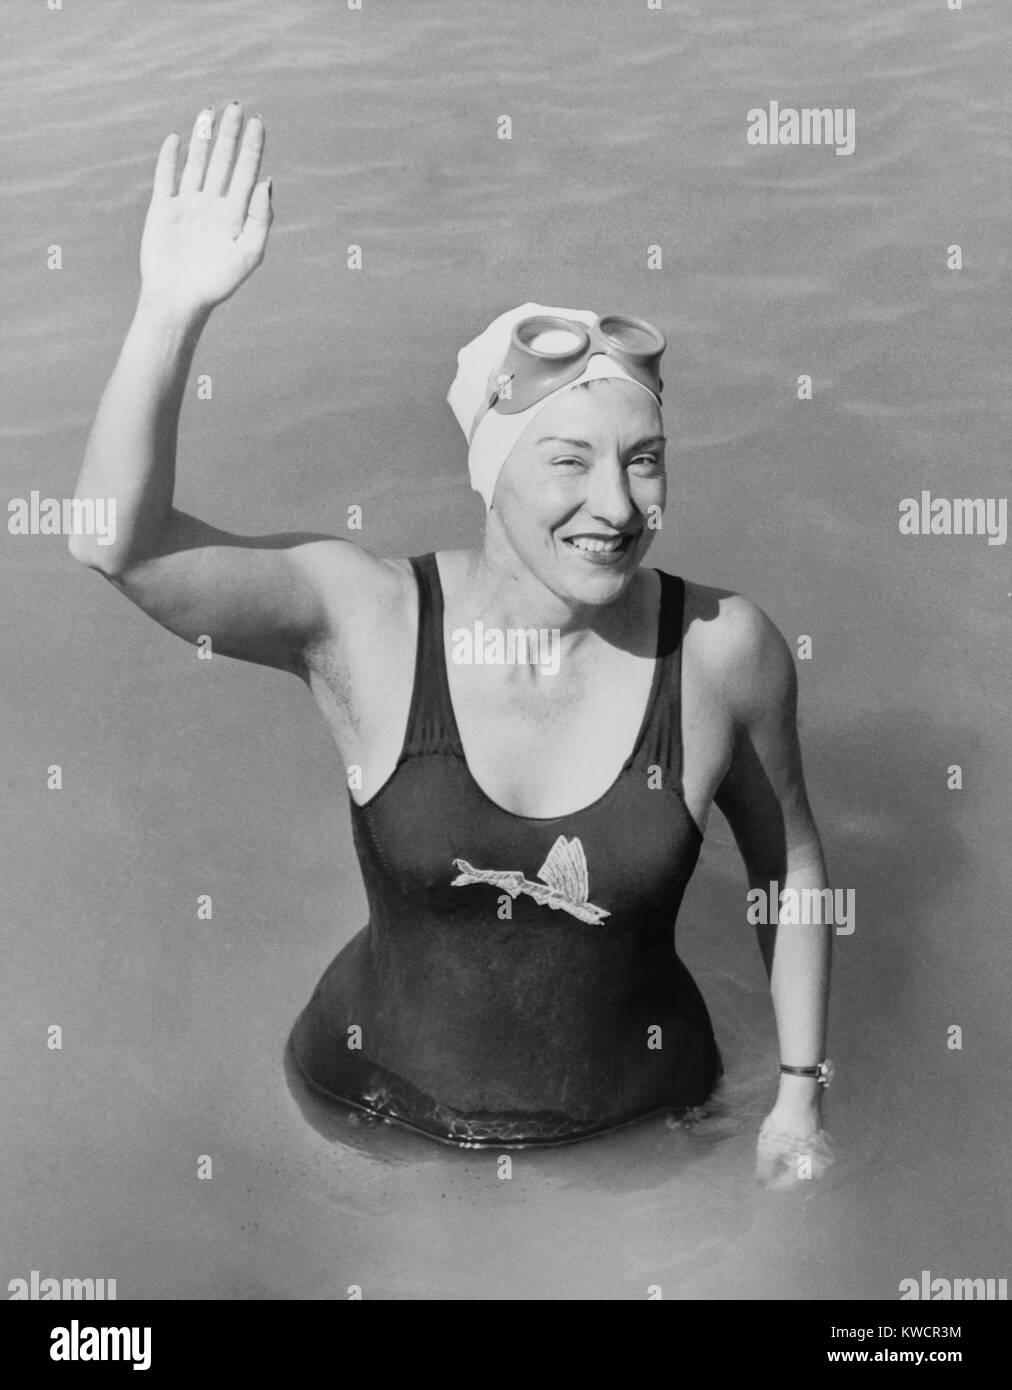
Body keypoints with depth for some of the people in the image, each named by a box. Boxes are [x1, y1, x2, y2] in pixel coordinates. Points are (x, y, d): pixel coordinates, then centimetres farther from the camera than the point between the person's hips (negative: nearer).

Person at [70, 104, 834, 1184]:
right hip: (377, 1119, 0)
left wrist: (800, 1099, 3)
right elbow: (116, 543, -31)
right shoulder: (363, 618, -19)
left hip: (639, 1135, 1)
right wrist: (173, 308, -42)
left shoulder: (723, 648, -17)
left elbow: (790, 864, -2)